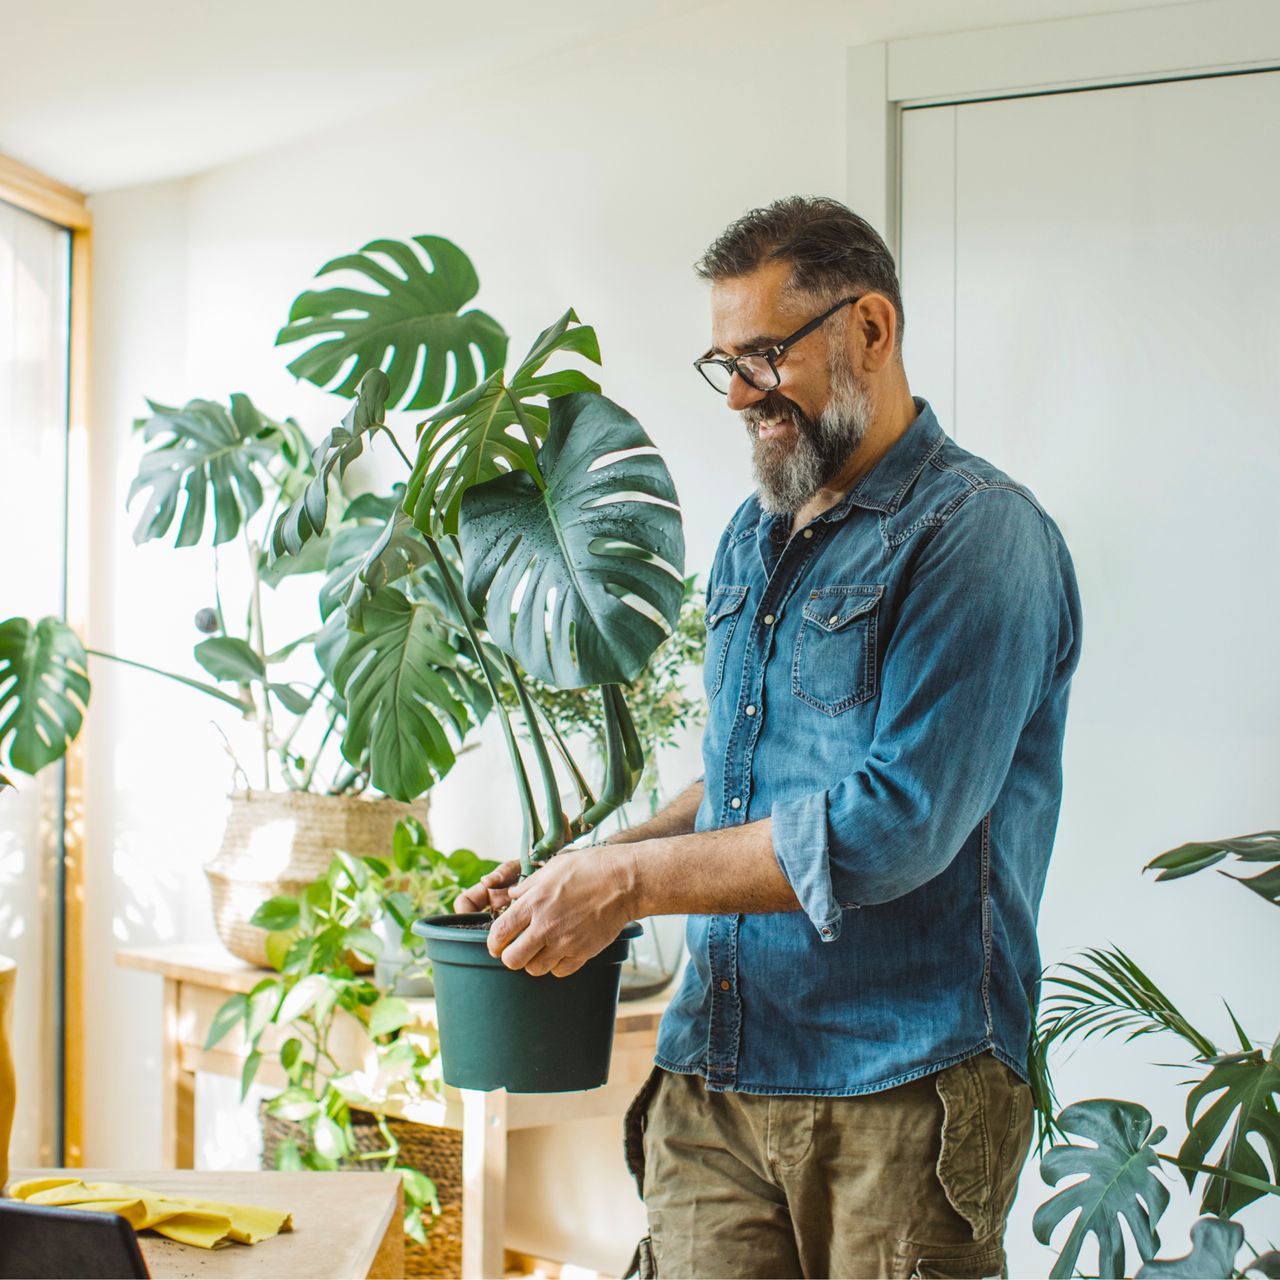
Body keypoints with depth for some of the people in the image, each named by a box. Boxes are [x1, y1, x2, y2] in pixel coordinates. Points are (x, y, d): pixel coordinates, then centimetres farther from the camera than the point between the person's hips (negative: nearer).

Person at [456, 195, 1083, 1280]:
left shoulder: (978, 535, -11)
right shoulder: (751, 539, 16)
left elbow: (900, 821, -20)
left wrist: (629, 879, -16)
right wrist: (580, 876, 8)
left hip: (895, 1098, -6)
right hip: (712, 1077, 6)